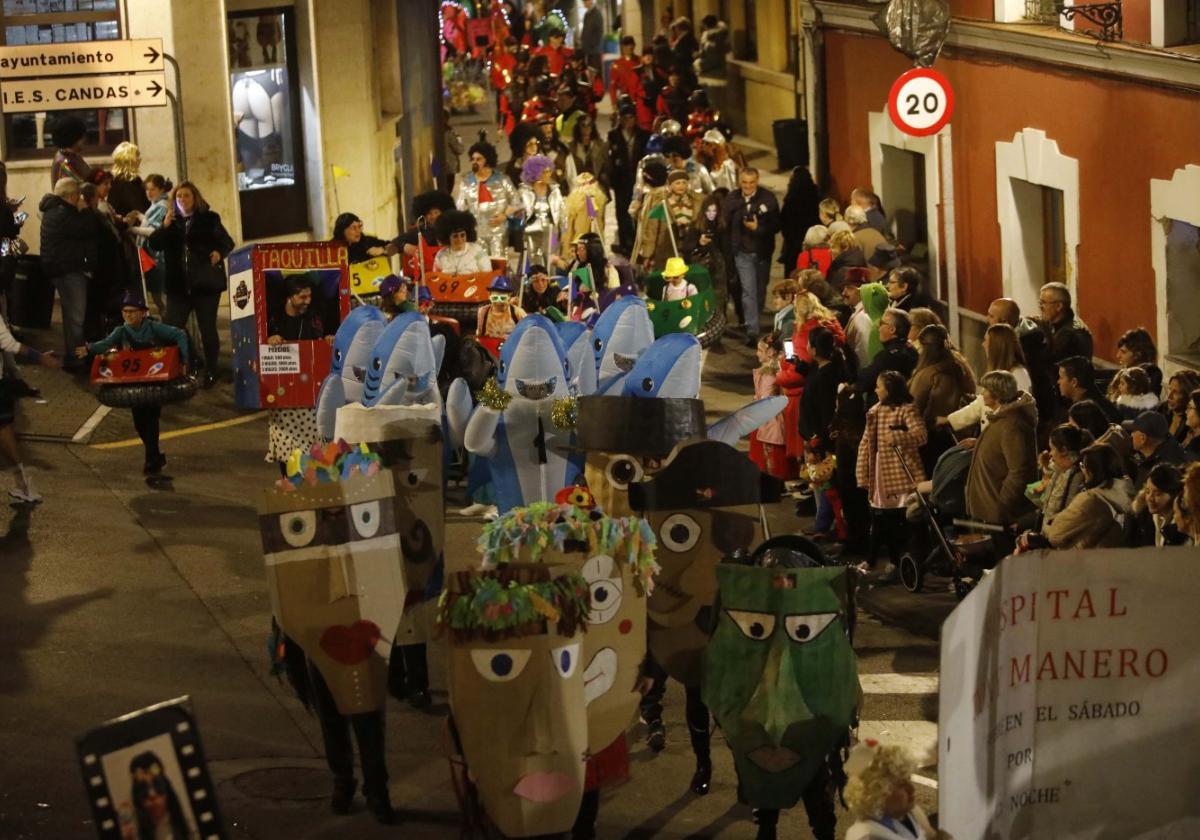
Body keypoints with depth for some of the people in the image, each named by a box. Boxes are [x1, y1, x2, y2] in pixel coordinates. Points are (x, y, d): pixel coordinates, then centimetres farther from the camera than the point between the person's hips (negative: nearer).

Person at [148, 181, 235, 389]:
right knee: (172, 328, -2)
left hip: (205, 283, -3)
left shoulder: (209, 218, 3)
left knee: (207, 329, 2)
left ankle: (210, 372, 12)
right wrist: (165, 226, -15)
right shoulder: (170, 220, 10)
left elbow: (227, 242, 4)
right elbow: (154, 244, 1)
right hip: (178, 284, 3)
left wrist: (220, 253, -17)